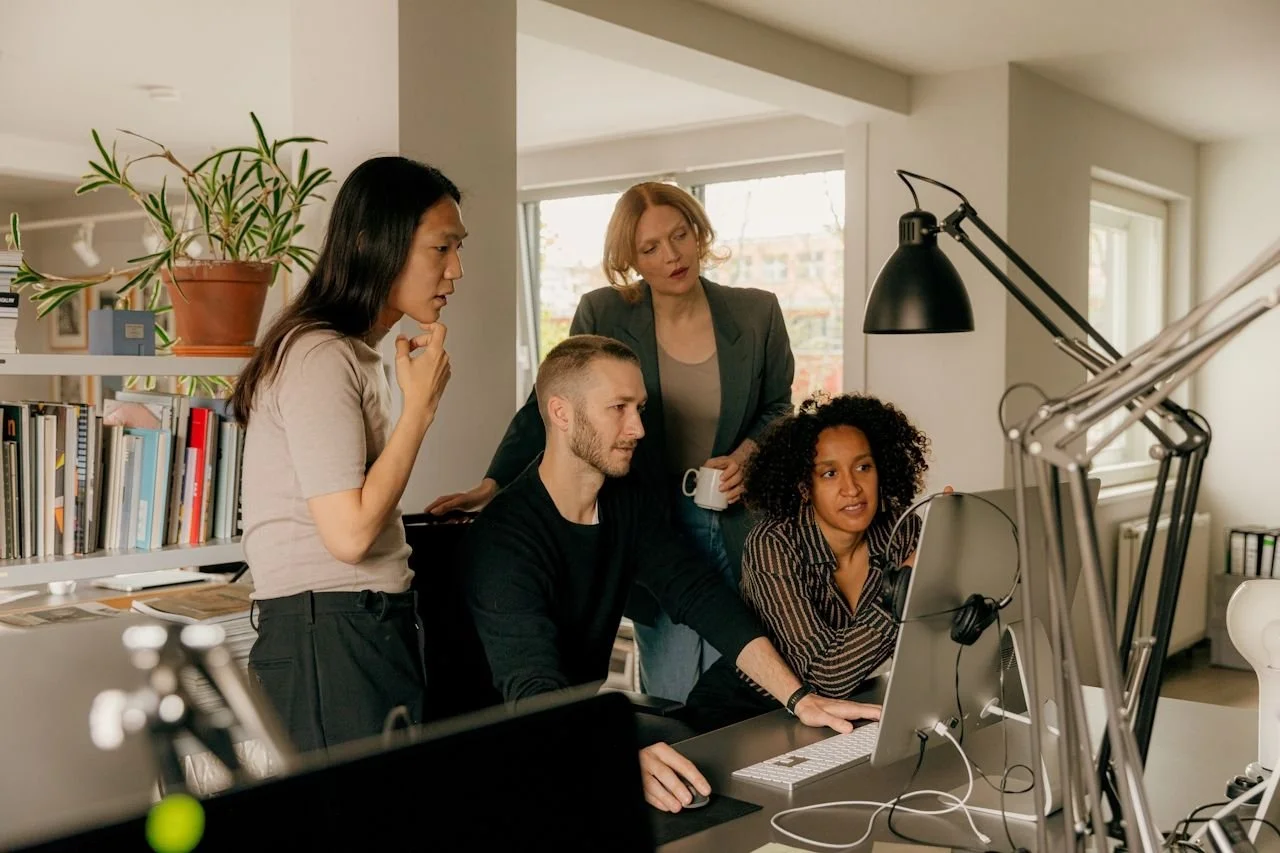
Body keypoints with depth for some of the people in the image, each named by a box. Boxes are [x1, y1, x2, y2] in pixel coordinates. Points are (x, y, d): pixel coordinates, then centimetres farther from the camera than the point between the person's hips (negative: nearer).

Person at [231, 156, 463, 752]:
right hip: (331, 638, -9)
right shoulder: (321, 357, -14)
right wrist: (422, 405, -13)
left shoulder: (354, 353, 17)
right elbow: (349, 534, -20)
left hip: (371, 629, 9)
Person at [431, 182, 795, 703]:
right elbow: (547, 407, 0)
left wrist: (746, 456, -7)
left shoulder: (757, 313, 0)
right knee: (670, 704, 3)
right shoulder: (603, 315, -5)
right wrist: (492, 484, -9)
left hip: (738, 526, 1)